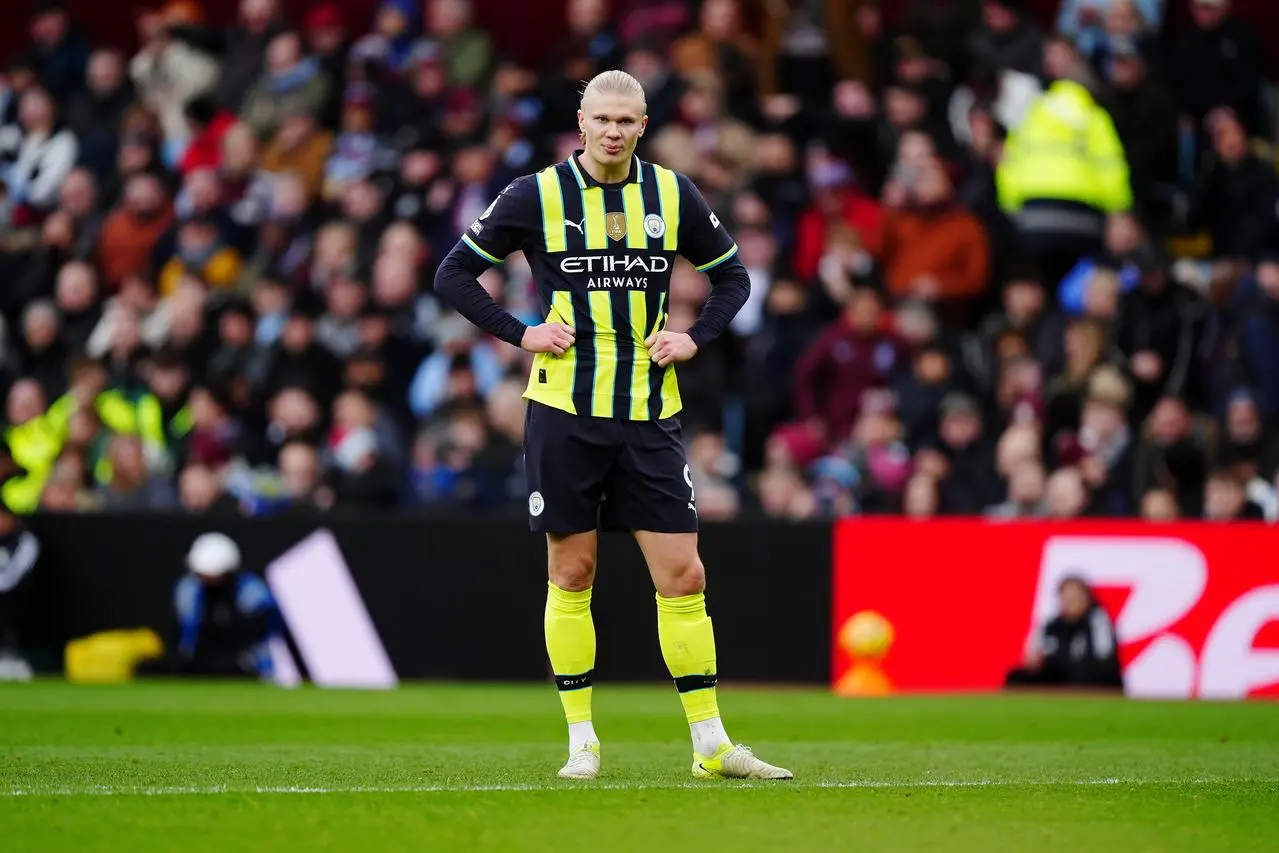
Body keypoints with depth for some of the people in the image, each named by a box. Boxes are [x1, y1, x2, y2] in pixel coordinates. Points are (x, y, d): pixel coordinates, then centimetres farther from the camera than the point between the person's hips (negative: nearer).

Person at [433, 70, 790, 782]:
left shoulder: (674, 195, 4)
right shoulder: (537, 196, -2)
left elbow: (733, 274, 18)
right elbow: (455, 273, 5)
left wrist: (696, 339, 2)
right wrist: (521, 333, -6)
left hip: (651, 414, 2)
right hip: (565, 410, -2)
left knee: (683, 576, -2)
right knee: (573, 575, 2)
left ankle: (711, 744, 4)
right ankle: (582, 741, 11)